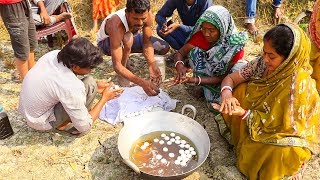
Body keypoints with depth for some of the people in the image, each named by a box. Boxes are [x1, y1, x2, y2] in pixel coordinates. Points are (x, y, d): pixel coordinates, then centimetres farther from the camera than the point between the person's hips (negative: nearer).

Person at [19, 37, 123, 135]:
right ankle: (63, 124, -3)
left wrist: (95, 88, 1)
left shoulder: (54, 54, -14)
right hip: (40, 123, -7)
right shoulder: (71, 88, -35)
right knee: (89, 83, -20)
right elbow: (84, 127, -22)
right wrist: (104, 98, -14)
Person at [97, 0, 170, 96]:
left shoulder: (147, 15, -31)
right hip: (106, 42, -5)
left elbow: (147, 42, -20)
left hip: (130, 36, 5)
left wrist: (151, 65, -38)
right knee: (127, 38, -41)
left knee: (164, 48, -2)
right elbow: (116, 65, -45)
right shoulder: (116, 25, -44)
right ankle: (121, 75, -15)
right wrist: (142, 83, -56)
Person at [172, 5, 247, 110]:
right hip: (207, 72, 2)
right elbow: (180, 53, -18)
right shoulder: (201, 36, -21)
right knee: (194, 52, -24)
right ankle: (207, 89, -13)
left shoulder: (235, 46, -29)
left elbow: (223, 77, -27)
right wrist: (180, 66, -43)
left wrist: (196, 80, -42)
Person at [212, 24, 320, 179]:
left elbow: (282, 127, -27)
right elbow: (230, 78, -8)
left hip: (288, 137, -5)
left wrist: (242, 113, -35)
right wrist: (227, 95, -31)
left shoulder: (298, 86, -33)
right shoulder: (264, 63, -16)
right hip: (263, 117, 6)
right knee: (238, 91, -13)